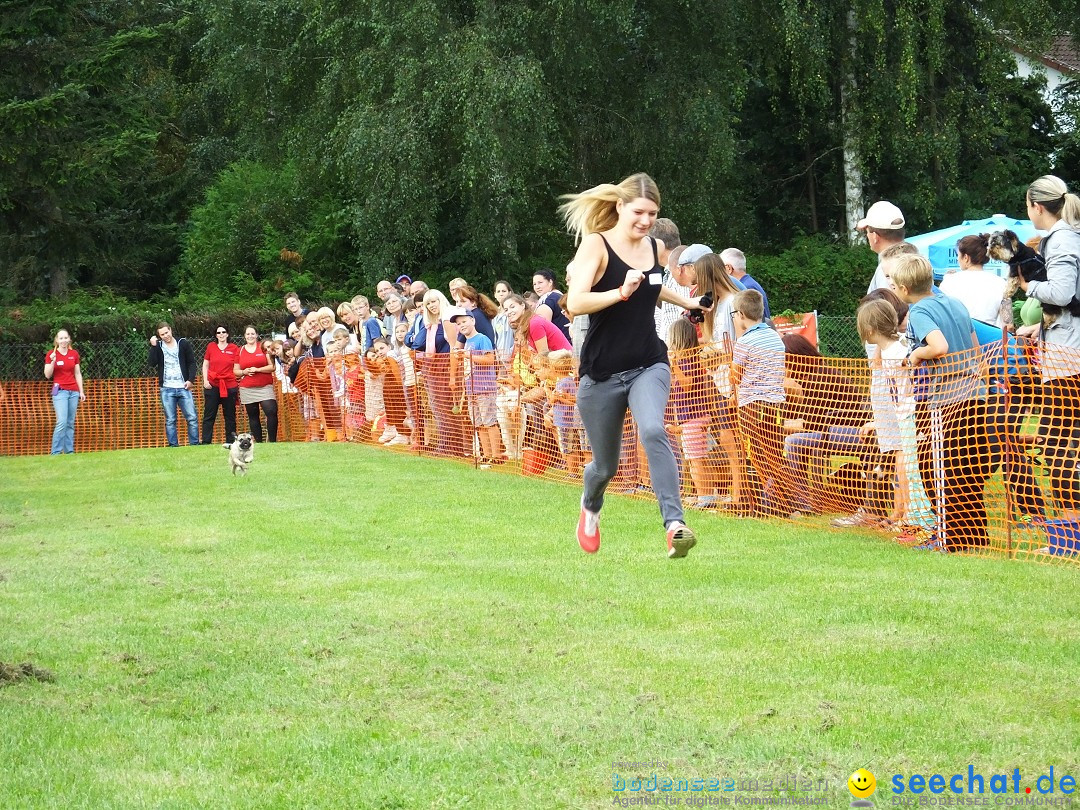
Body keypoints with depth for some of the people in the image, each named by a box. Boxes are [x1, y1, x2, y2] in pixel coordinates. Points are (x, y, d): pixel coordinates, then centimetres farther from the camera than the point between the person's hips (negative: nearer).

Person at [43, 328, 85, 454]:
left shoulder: (74, 354, 9)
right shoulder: (51, 354, -1)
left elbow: (78, 374, 14)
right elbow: (48, 375, -5)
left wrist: (81, 391, 10)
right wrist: (52, 361, -19)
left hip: (73, 391, 4)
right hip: (60, 391, -4)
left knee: (70, 423, 3)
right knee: (62, 422, -15)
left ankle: (70, 451, 6)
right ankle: (55, 452, -11)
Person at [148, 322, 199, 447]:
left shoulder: (183, 343, 5)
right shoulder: (158, 346, 6)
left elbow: (191, 362, 7)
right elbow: (151, 363, -8)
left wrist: (191, 379, -5)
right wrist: (153, 346, -14)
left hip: (183, 388, 0)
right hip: (167, 389, 0)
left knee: (192, 418, -3)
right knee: (170, 420, 1)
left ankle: (195, 444, 3)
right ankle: (173, 445, 4)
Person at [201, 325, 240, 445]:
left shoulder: (234, 348, 4)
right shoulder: (211, 347, 6)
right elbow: (205, 365, 10)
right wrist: (205, 380, 0)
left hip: (229, 386, 0)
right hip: (212, 385, 0)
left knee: (230, 416, 5)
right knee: (209, 415, -1)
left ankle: (231, 441, 10)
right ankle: (206, 442, 0)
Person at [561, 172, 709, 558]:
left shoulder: (653, 248, 6)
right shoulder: (597, 243, -10)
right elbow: (575, 303, -23)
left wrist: (685, 302, 38)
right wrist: (622, 292, -34)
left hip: (648, 366, 3)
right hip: (602, 372, -2)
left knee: (653, 431, -28)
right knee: (606, 464, 11)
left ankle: (675, 525, -38)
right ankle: (590, 508, 47)